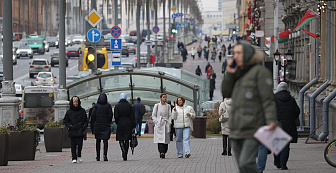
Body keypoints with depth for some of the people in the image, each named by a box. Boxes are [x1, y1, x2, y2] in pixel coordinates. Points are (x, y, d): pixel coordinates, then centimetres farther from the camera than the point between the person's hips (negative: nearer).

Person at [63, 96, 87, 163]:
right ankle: (74, 158, 4)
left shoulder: (82, 111, 7)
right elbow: (65, 120, 10)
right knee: (73, 144, -1)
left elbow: (85, 120, 14)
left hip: (80, 131, 0)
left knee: (80, 143, -6)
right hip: (72, 131, 0)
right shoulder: (69, 111, 5)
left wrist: (84, 127, 2)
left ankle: (79, 156, 16)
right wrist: (69, 126, -4)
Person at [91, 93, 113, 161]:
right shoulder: (108, 105, -4)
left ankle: (98, 156, 14)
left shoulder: (96, 105, -3)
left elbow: (93, 115, -4)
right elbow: (110, 115, -5)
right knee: (105, 140, -1)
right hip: (106, 125, -1)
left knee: (98, 140, 12)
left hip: (97, 125, 1)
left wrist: (95, 123, 8)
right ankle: (105, 155, -15)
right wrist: (109, 122, 8)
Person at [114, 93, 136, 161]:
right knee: (127, 140, 10)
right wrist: (133, 126, 3)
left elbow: (116, 116, -7)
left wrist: (117, 123, 10)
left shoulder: (117, 106, -4)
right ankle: (125, 155, 14)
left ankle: (124, 152, -21)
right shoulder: (129, 106, 2)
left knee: (121, 139, 2)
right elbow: (132, 116, 1)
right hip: (128, 124, 2)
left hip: (120, 125, -2)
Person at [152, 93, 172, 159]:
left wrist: (169, 123, -1)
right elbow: (153, 115, 5)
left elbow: (170, 116, 12)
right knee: (160, 139, -14)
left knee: (166, 139, -1)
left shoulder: (168, 106, 10)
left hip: (166, 125, 3)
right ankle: (161, 152, -20)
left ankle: (164, 152, 7)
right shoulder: (157, 105, 4)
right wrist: (156, 122, -6)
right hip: (159, 125, -3)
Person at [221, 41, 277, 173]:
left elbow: (268, 99, -12)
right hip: (237, 130, 8)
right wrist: (229, 74, 3)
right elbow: (226, 93, 16)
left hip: (253, 128, -8)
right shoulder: (239, 73, 19)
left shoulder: (260, 71, -4)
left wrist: (271, 121, -25)